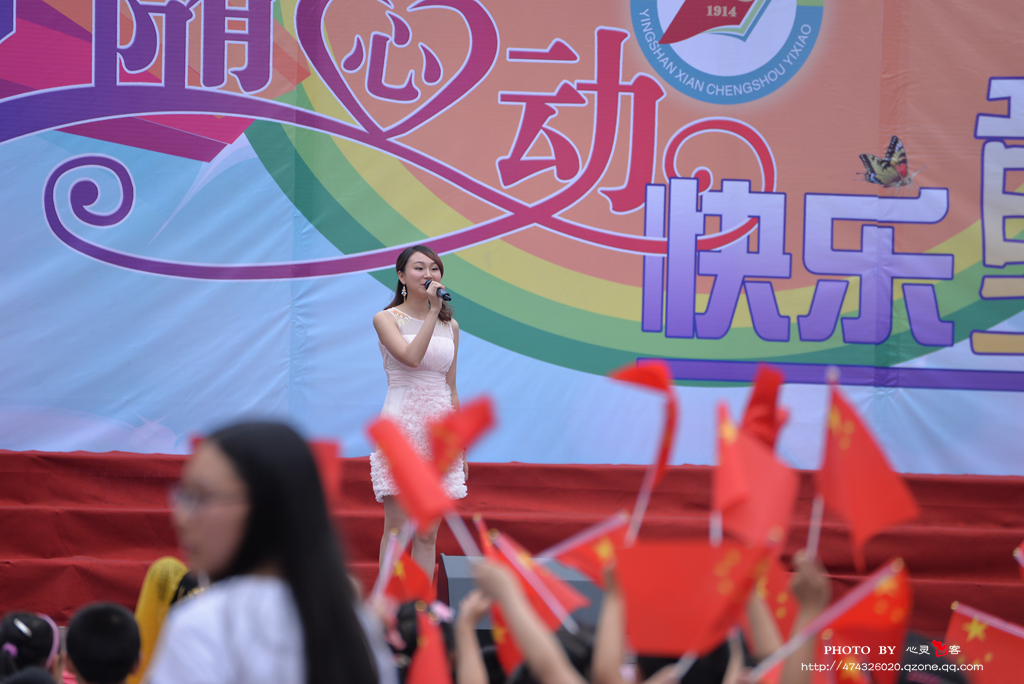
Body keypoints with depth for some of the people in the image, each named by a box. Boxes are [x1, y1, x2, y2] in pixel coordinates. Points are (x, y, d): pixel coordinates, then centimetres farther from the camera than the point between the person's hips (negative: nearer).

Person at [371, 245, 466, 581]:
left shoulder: (450, 326, 12)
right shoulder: (387, 319, -1)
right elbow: (411, 357, -20)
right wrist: (432, 311, -18)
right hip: (402, 427, -4)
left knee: (428, 534, 5)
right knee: (396, 530, -4)